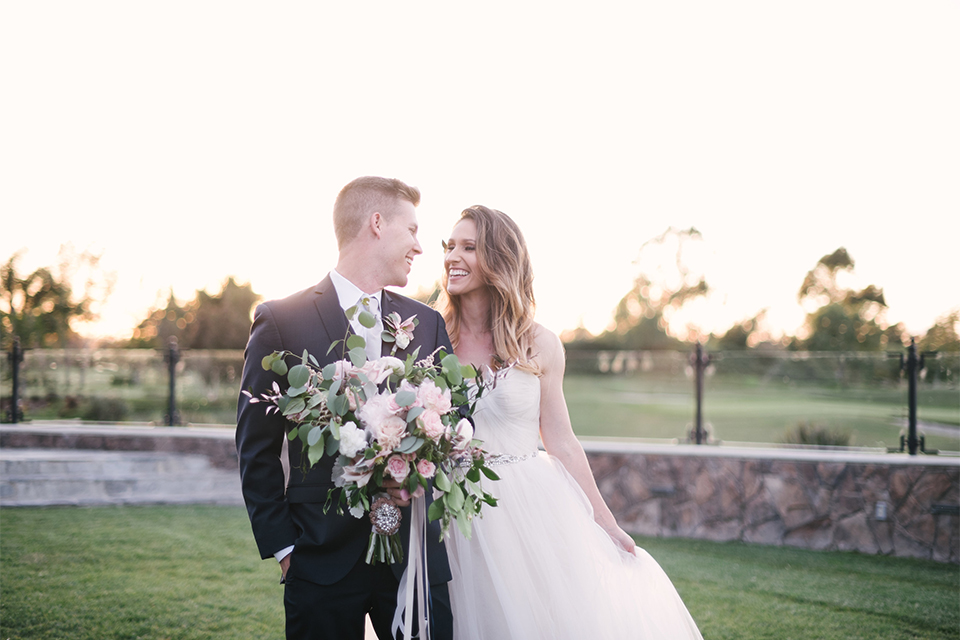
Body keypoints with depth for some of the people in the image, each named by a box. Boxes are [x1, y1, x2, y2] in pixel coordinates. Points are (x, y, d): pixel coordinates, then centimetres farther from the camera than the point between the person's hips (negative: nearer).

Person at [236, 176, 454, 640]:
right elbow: (256, 449, 0)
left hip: (416, 553, 3)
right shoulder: (280, 321, -2)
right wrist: (282, 545, -4)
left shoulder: (428, 324, 10)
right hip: (323, 560, -3)